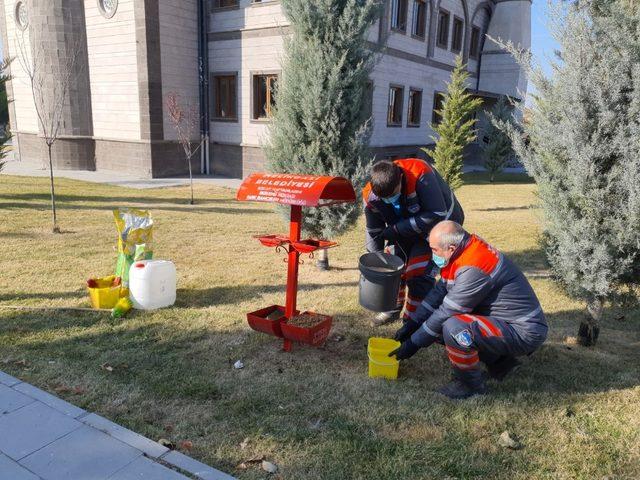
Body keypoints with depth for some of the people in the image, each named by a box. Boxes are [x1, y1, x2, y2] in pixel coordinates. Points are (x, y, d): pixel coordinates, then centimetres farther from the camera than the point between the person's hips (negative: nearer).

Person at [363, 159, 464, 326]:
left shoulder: (420, 174, -38)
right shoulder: (370, 195, -21)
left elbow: (437, 215, -35)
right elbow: (374, 231, -8)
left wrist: (396, 230, -32)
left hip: (440, 225, -5)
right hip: (405, 229, 5)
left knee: (420, 274, -14)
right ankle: (394, 308, 30)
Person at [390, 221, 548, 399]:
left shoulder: (474, 268, -28)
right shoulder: (466, 253, 0)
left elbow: (446, 312, -22)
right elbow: (439, 292, 6)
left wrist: (413, 344, -12)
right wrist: (412, 324, 4)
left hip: (524, 333, -10)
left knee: (453, 328, -30)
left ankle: (471, 385, -5)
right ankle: (499, 361, 15)